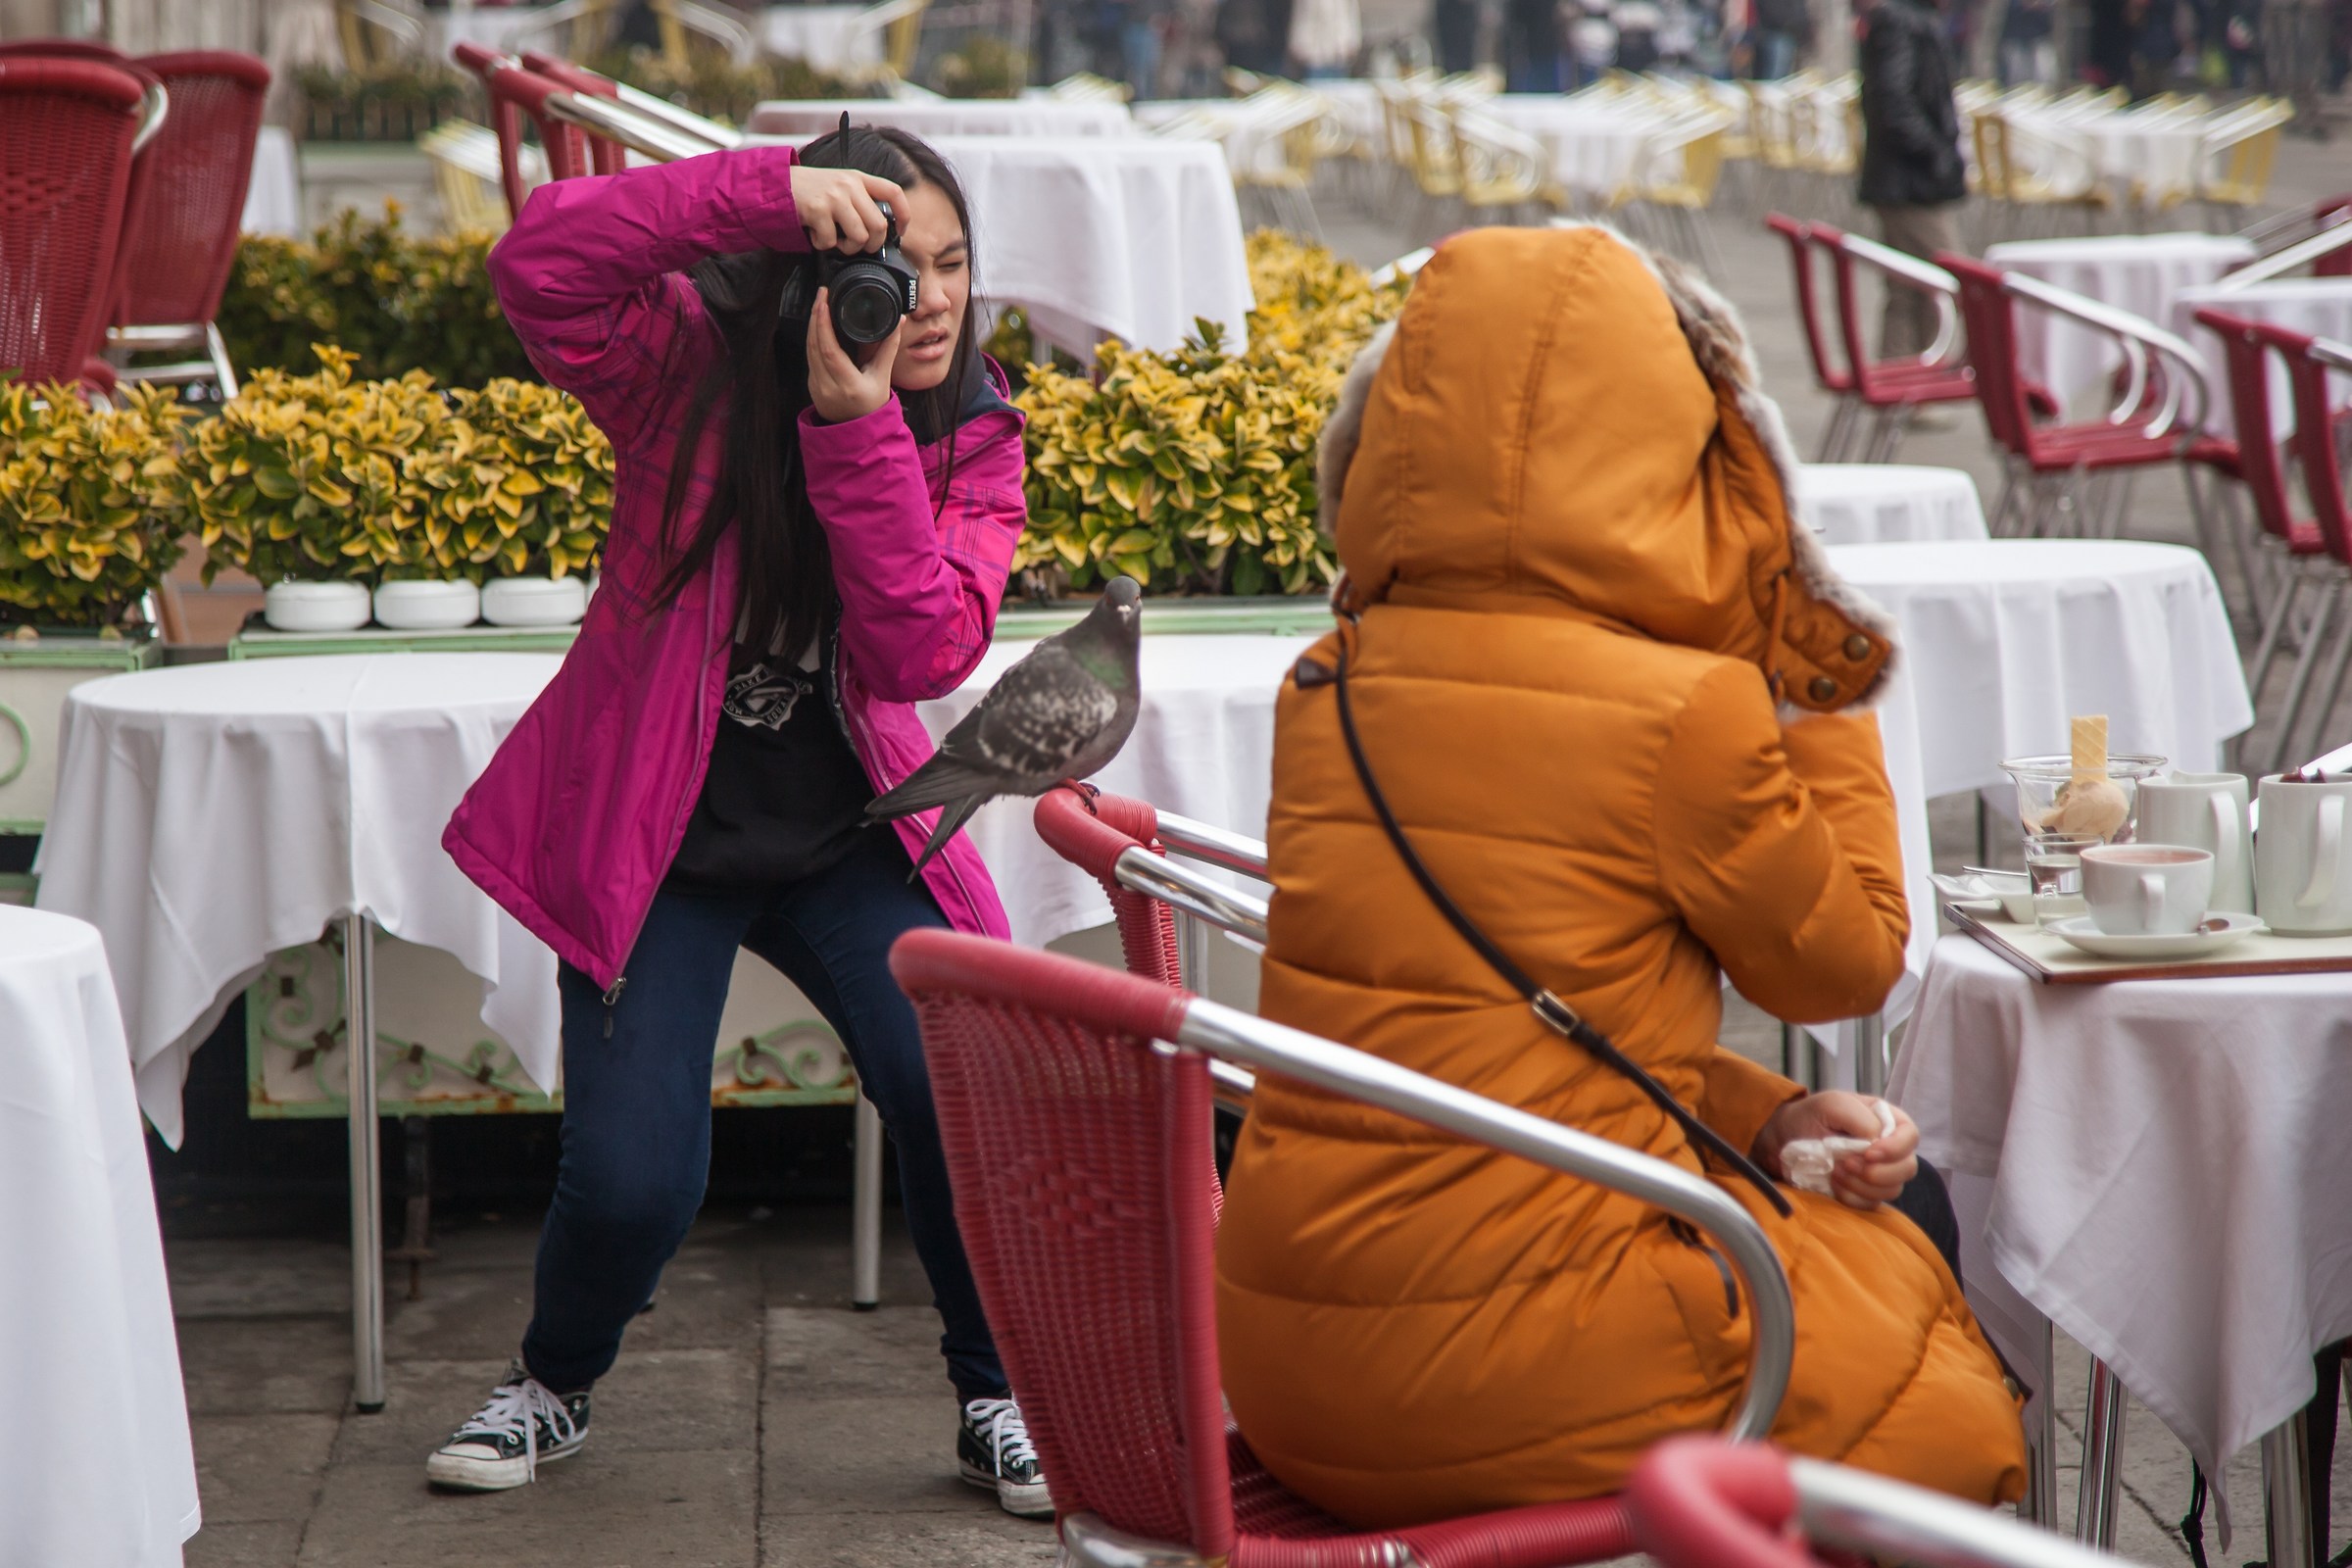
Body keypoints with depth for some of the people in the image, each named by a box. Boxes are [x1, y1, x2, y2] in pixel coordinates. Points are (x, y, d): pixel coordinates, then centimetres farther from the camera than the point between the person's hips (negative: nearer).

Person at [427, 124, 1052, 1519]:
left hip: (847, 838, 2)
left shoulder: (974, 437, -7)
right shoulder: (696, 366, -14)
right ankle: (556, 1383, 24)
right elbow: (539, 264, -33)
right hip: (655, 835, -2)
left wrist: (856, 425, -31)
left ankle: (1002, 1403, 6)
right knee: (633, 1180, -10)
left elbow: (927, 654, -22)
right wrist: (773, 189, -40)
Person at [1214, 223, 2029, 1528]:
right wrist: (1826, 705, 11)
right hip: (1502, 1361, -6)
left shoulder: (1326, 688, 3)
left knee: (1878, 1202, 26)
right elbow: (1845, 964, 1)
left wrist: (1767, 1117, 9)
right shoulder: (1687, 706, -17)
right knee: (1909, 1236, 22)